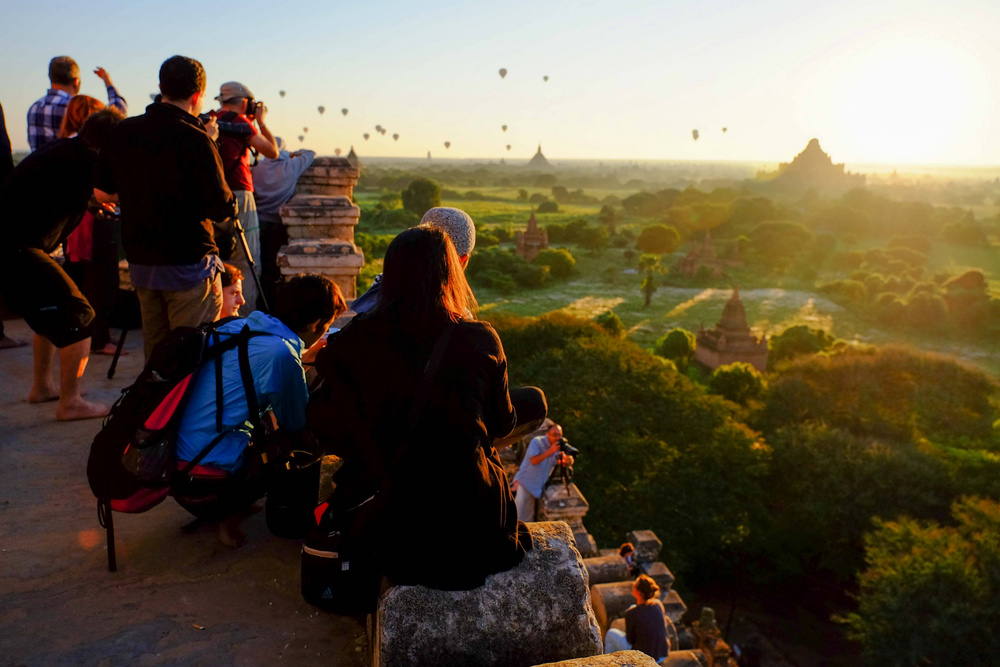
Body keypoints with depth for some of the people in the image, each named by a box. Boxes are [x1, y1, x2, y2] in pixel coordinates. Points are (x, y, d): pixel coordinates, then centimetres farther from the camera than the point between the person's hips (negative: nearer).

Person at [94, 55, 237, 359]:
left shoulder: (124, 132, 4)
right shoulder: (195, 139, -16)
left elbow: (102, 192, 13)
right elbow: (222, 208, -14)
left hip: (139, 262, 7)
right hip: (188, 265, -7)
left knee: (155, 351, 19)